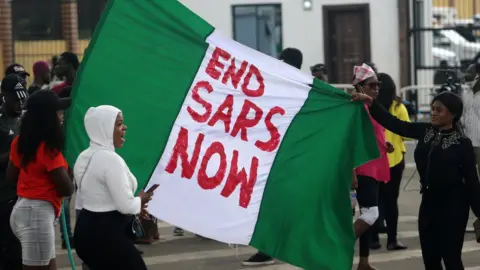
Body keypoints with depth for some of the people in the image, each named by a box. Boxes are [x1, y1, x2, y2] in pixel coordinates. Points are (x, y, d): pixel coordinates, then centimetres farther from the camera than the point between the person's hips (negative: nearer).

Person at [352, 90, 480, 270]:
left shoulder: (462, 144, -10)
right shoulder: (425, 131, 2)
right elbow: (394, 124, -2)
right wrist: (370, 104, -13)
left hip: (452, 205, -5)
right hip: (429, 201, 5)